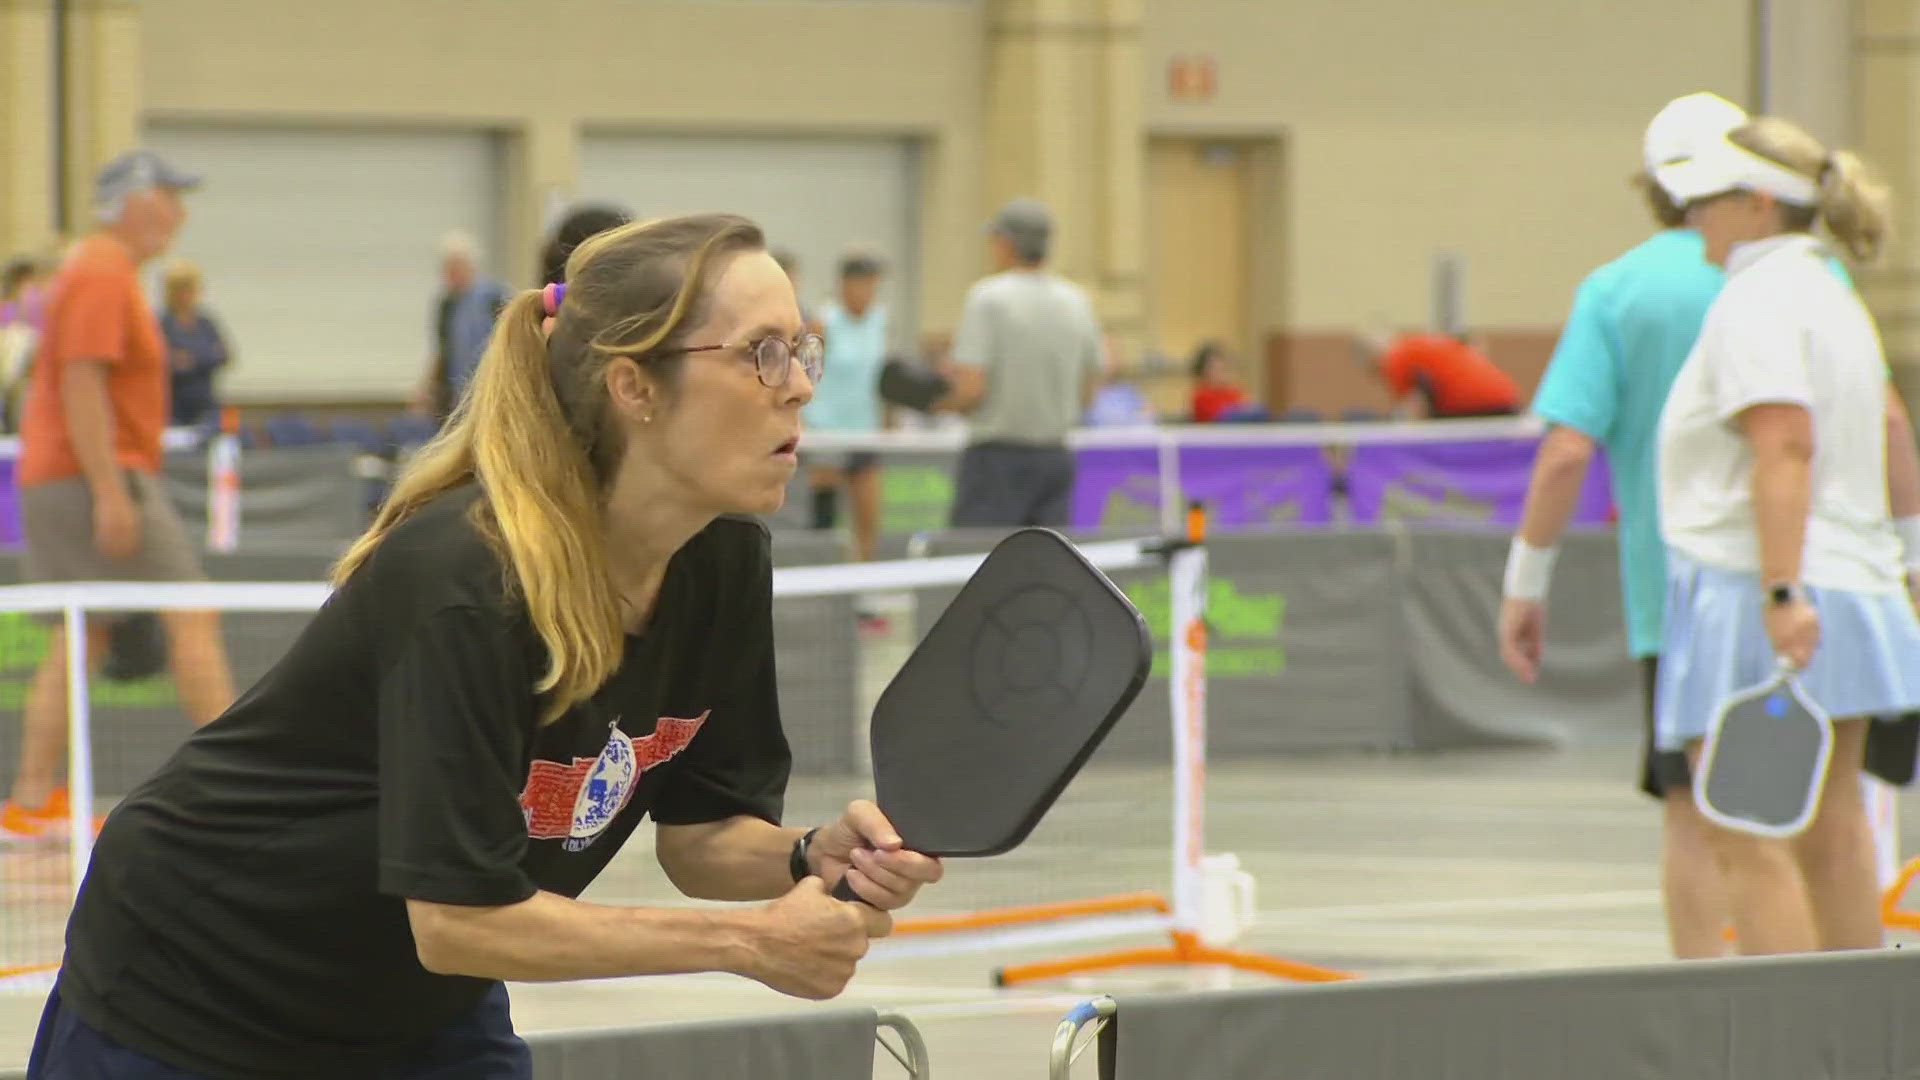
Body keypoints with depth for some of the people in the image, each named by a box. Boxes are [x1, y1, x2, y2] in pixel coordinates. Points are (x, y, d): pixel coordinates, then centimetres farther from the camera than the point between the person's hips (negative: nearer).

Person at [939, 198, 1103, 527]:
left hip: (996, 454, -6)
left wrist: (938, 403, 3)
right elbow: (1086, 394, 13)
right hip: (1056, 458, 6)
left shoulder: (987, 298, -11)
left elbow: (970, 391, -16)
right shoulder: (1077, 302, 7)